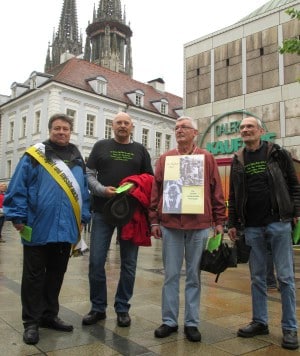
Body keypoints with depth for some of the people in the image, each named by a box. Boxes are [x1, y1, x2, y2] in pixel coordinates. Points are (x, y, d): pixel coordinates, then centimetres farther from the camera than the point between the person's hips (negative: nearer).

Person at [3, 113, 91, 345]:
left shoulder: (78, 160, 11)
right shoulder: (34, 156, -3)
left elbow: (84, 192, 12)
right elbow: (17, 189, -7)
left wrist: (83, 218, 8)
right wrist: (18, 217, -11)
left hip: (65, 230, 5)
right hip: (38, 228, -4)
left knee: (56, 275, 15)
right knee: (34, 277, 6)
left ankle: (49, 315, 30)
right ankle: (31, 322, 18)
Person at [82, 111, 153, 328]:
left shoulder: (140, 150, 11)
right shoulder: (101, 146, 10)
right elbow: (89, 175, 5)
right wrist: (102, 190, -14)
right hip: (103, 212, 0)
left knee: (129, 263, 6)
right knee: (96, 261, 1)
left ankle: (123, 308, 21)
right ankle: (98, 308, 18)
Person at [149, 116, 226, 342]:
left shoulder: (207, 158, 5)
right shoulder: (165, 159, 8)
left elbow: (217, 191, 4)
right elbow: (156, 190, 7)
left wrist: (219, 221, 2)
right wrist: (154, 220, 3)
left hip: (199, 225, -1)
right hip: (170, 224, 1)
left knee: (194, 275, 9)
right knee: (171, 275, 8)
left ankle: (192, 323, 20)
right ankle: (169, 321, 20)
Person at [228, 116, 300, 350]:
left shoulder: (278, 154, 2)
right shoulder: (237, 161, 10)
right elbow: (233, 196, 12)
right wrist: (232, 223, 9)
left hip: (279, 223, -3)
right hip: (252, 227, 3)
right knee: (257, 277, 11)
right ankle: (260, 322, 23)